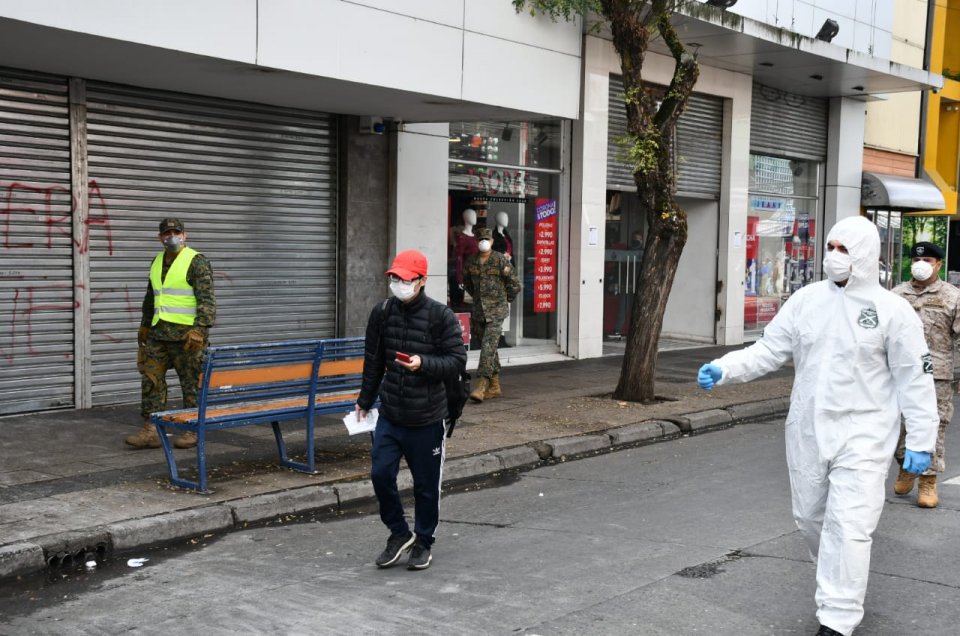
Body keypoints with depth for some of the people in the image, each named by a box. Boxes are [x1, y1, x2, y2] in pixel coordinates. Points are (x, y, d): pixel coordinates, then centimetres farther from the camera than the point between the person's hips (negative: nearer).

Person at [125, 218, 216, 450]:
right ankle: (151, 431, 5)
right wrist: (145, 325, 27)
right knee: (150, 379, 2)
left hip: (186, 334, -7)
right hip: (159, 333, 7)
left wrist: (199, 329, -25)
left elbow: (207, 300, -15)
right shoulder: (157, 262, 15)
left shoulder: (196, 262, -8)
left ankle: (192, 431, 10)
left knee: (191, 383, 0)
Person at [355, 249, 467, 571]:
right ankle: (399, 533, 20)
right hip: (389, 415, 3)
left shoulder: (441, 316, -10)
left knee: (426, 485, 8)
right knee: (381, 474, -3)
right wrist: (365, 401, 21)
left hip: (427, 419, -3)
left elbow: (457, 362, -9)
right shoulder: (382, 312, 3)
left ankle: (423, 543, 28)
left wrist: (424, 364, -25)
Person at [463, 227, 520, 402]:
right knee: (488, 348, 11)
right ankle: (494, 386, 21)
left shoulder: (501, 260, -7)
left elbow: (515, 284, -2)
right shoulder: (471, 262, 6)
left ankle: (481, 386, -19)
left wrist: (505, 300, 3)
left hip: (496, 311, -5)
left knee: (488, 346, -15)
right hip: (478, 310, 5)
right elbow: (467, 282, 25)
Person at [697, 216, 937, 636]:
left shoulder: (893, 311, -8)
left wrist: (920, 442, -6)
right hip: (807, 432, 5)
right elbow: (768, 350, 2)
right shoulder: (806, 300, 2)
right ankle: (841, 581, 43)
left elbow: (915, 380, -5)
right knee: (810, 518, 17)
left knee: (849, 528, -10)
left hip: (862, 436, -4)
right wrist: (723, 369, -14)